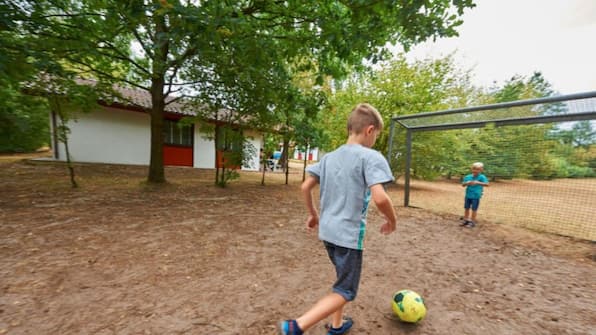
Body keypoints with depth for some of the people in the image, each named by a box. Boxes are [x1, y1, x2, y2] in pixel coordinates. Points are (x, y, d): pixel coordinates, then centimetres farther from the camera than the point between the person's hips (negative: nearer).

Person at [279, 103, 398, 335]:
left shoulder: (329, 157, 6)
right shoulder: (371, 157, -13)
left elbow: (305, 187, 6)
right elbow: (380, 198, -24)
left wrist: (313, 214, 18)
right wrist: (392, 220, -5)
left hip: (328, 230, 8)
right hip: (350, 234, -7)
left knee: (343, 279, 28)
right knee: (345, 291, 9)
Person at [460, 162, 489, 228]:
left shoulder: (482, 177, -9)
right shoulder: (468, 177, 2)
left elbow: (487, 184, -21)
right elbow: (463, 184, 8)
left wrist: (478, 183, -33)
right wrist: (466, 183, -14)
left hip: (476, 196, -4)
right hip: (468, 195, 4)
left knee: (474, 209, 6)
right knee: (466, 208, 14)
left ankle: (472, 222, 19)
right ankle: (465, 220, 29)